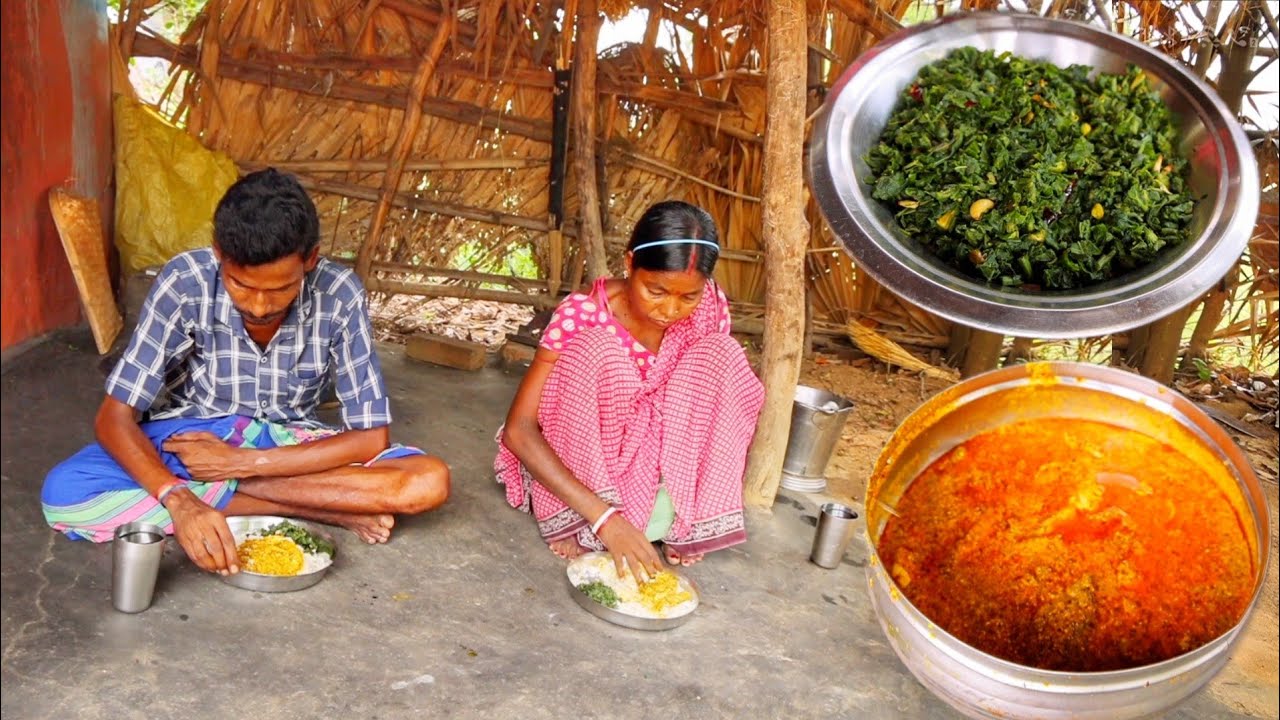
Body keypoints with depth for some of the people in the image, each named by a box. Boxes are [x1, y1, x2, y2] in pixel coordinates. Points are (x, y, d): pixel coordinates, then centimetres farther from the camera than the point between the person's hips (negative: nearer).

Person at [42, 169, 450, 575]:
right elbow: (114, 418, -21)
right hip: (191, 435, 1)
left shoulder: (339, 295, -23)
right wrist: (179, 500, -40)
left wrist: (245, 463, -25)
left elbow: (373, 436, -19)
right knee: (63, 496, -29)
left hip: (288, 445, -1)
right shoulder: (184, 282, -24)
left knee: (429, 483, -25)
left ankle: (213, 492, -19)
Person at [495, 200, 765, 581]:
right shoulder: (582, 314, -26)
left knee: (722, 355, -21)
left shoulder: (711, 309, -15)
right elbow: (518, 429, -29)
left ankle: (687, 517, -14)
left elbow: (711, 402, -3)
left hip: (654, 459, 3)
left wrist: (692, 508, -17)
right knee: (594, 351, -32)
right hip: (574, 461, -3)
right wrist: (603, 516, -39)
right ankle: (572, 521, -20)